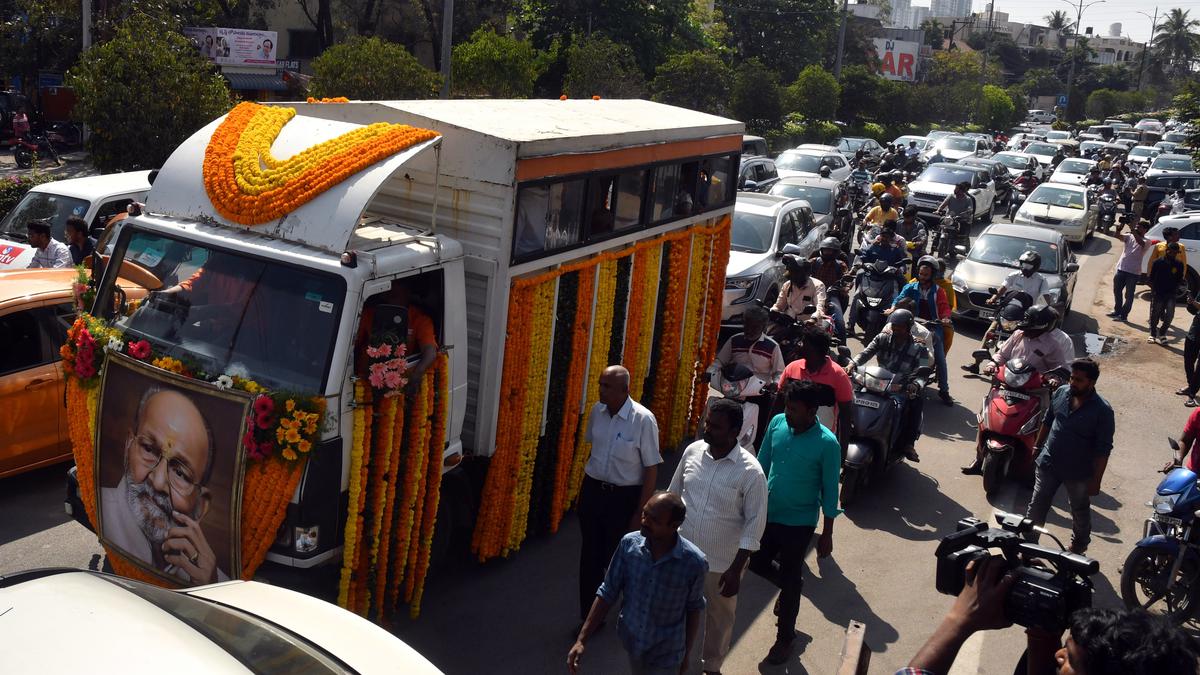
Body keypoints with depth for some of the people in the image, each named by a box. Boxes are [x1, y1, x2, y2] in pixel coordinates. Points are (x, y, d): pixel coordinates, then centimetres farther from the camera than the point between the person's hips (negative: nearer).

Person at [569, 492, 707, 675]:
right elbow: (607, 593, -9)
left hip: (666, 653, -3)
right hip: (631, 642, 3)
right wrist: (582, 639, -13)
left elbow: (693, 609, -8)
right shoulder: (628, 544, -18)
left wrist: (686, 654, 2)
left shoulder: (694, 563, -25)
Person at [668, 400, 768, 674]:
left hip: (722, 561, -3)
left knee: (719, 616, 18)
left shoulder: (750, 472, -21)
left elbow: (755, 523, -15)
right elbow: (673, 495, 7)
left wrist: (736, 570, -15)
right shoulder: (692, 451, -7)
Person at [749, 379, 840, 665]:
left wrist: (827, 534, -7)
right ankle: (791, 586, 48)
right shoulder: (777, 423, -9)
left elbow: (829, 490, -12)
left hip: (799, 523, -4)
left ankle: (785, 638, 30)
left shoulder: (827, 443, -21)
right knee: (758, 563, 17)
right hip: (768, 513, 5)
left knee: (790, 580, 10)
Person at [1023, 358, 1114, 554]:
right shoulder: (1061, 393, -7)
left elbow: (1103, 449, -17)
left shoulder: (1102, 410, -21)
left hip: (1078, 472, -3)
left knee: (1080, 512, 20)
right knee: (1036, 507, 11)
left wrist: (1096, 480, -15)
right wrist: (1037, 446, 15)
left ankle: (1078, 547, 41)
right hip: (1048, 463, 3)